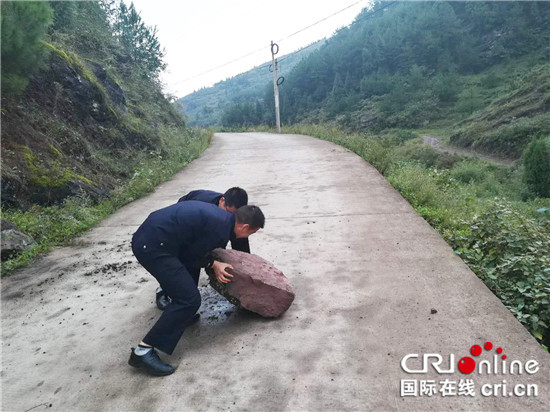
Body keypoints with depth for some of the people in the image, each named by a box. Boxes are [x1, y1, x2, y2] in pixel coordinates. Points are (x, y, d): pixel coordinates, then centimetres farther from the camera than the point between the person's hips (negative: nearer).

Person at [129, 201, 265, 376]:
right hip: (153, 247, -10)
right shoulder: (220, 229, -17)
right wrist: (213, 264, 4)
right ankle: (143, 351, -6)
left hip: (145, 238, 10)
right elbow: (189, 256, -8)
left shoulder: (221, 216, 11)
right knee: (189, 299, -10)